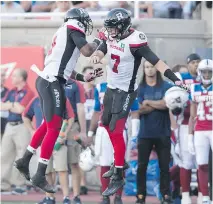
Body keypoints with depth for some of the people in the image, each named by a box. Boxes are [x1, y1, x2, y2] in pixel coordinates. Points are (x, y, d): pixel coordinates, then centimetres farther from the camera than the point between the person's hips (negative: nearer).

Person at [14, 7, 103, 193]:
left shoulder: (64, 33, 23)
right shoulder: (73, 29, -3)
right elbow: (87, 52, -14)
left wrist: (84, 78, 24)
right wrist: (97, 42, 5)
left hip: (47, 81, 9)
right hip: (52, 83, -9)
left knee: (48, 124, 22)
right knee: (54, 129, -9)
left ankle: (24, 161, 28)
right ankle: (40, 176, -10)